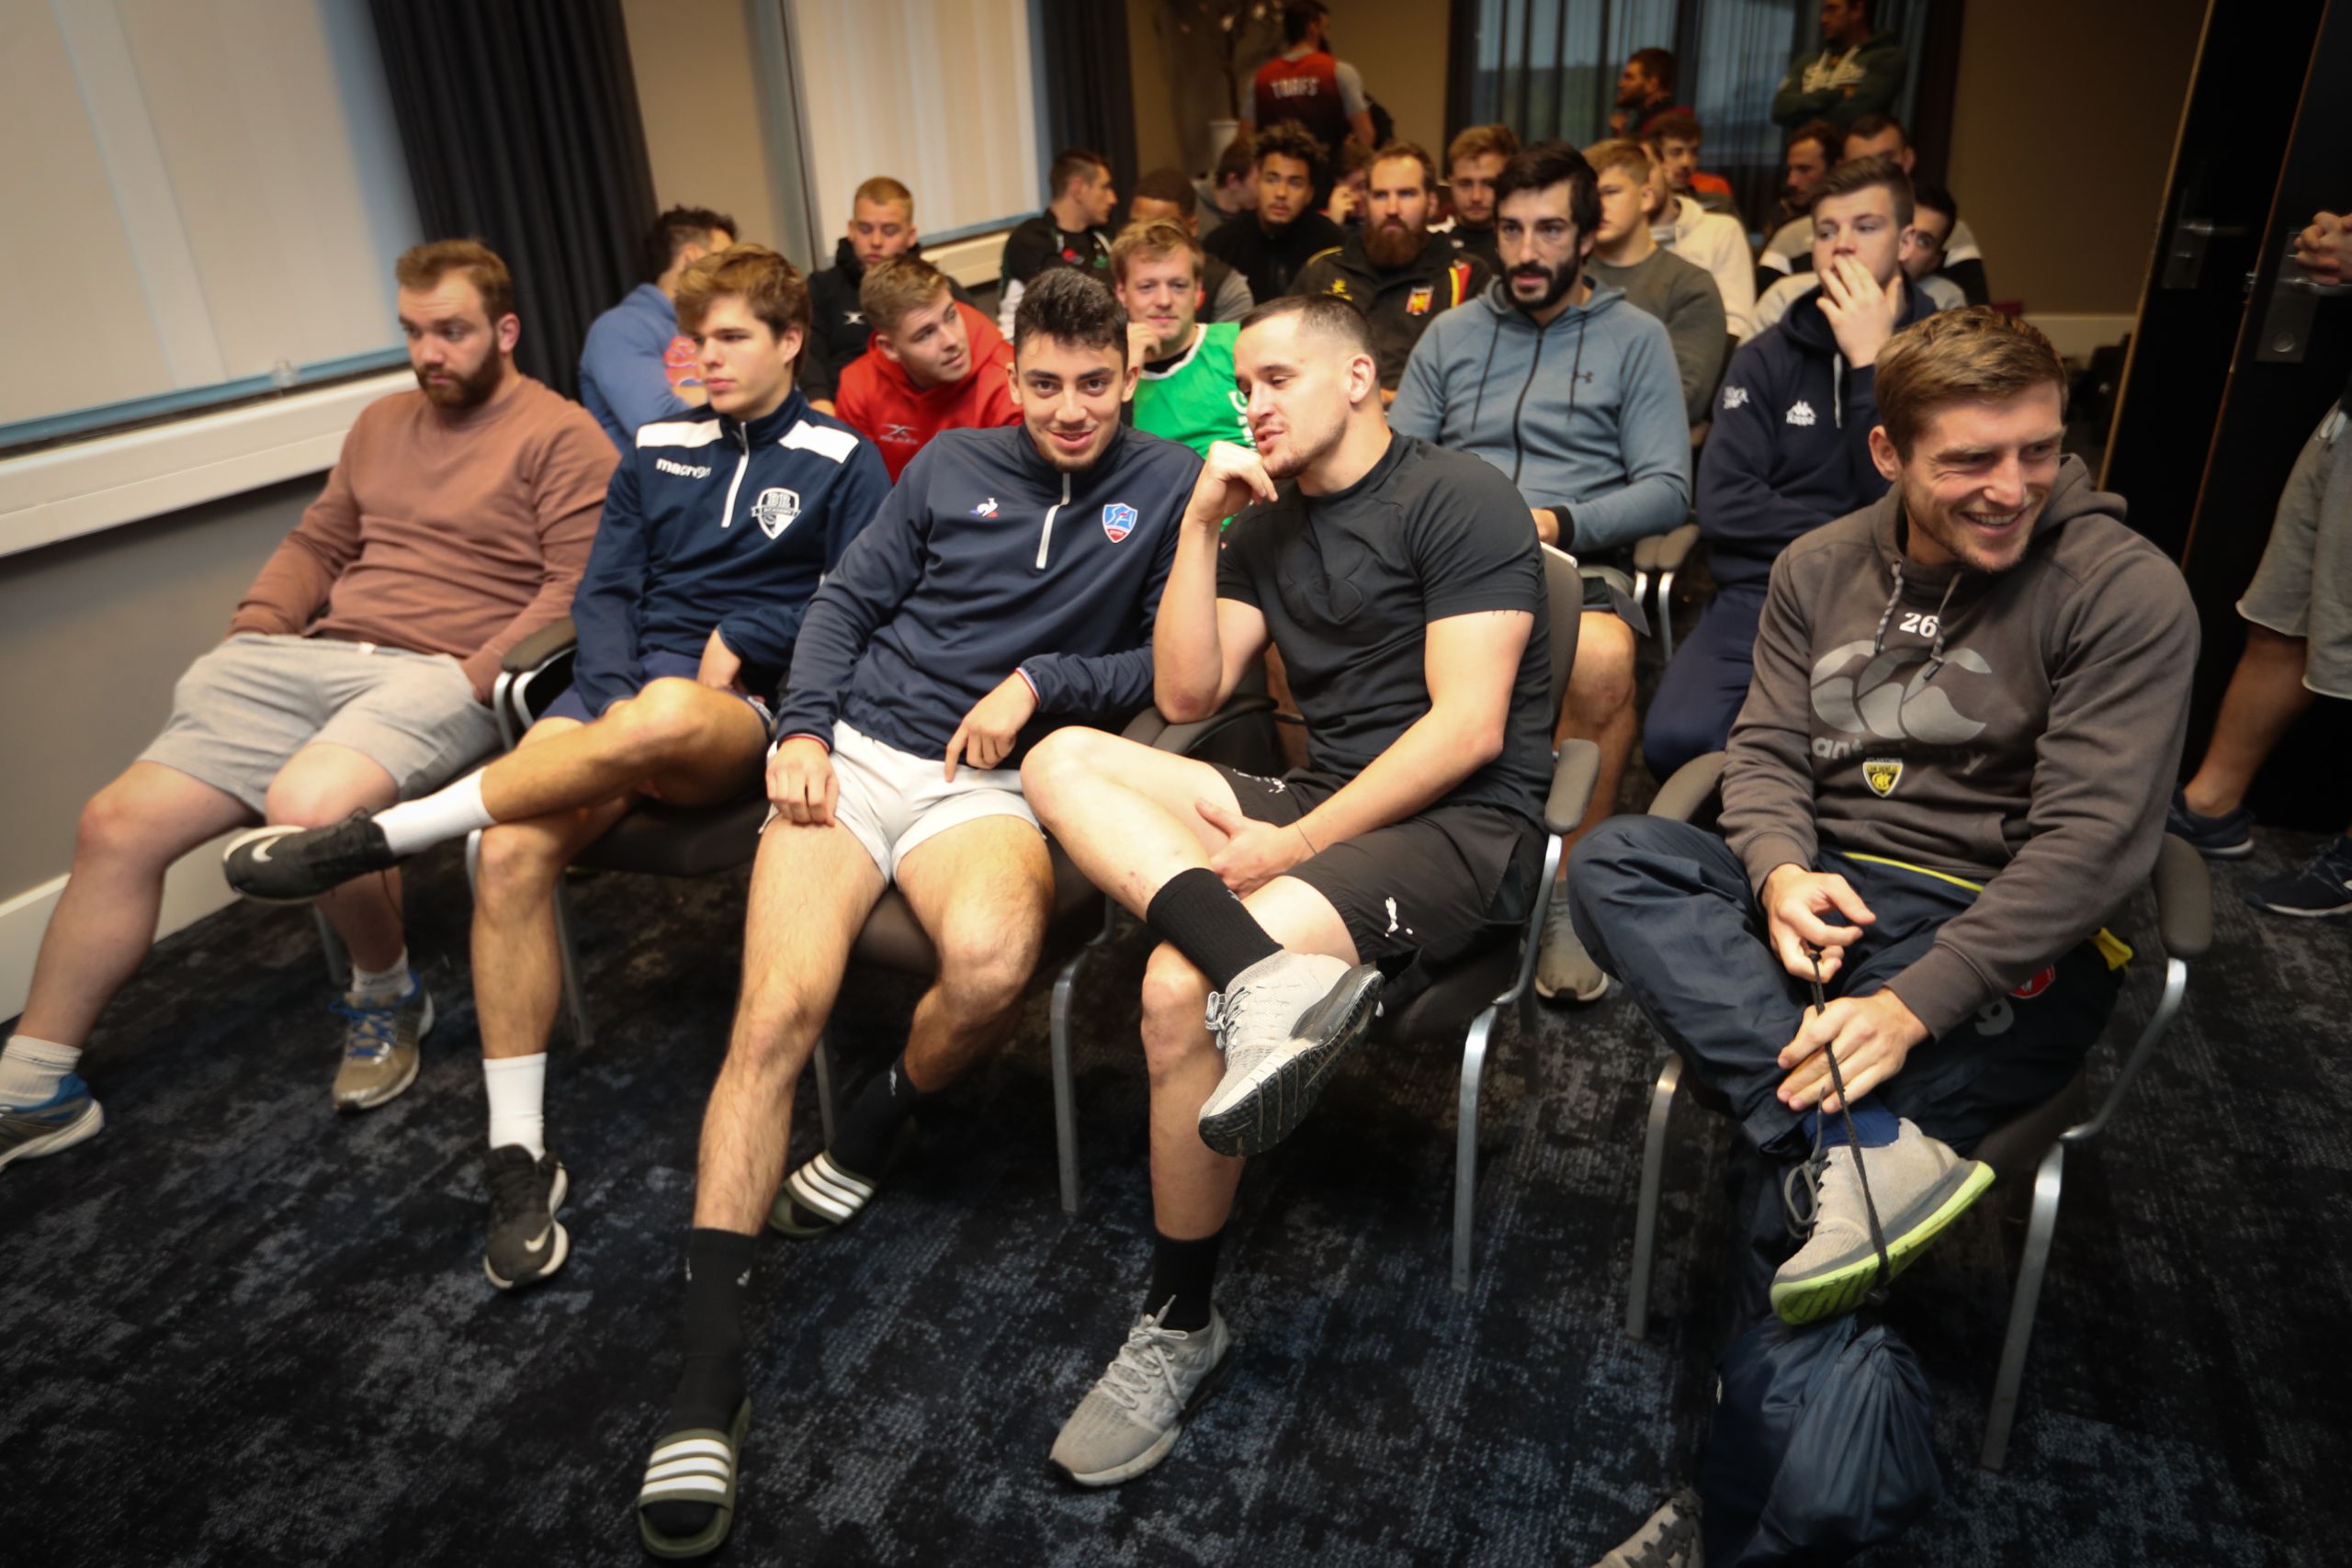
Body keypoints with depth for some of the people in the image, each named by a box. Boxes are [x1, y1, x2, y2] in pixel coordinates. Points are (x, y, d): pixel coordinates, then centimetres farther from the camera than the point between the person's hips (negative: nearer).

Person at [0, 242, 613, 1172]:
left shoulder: (560, 436, 0)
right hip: (314, 658, 7)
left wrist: (477, 679, -18)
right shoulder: (383, 423, 24)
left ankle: (387, 997, -4)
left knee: (306, 808, -35)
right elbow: (316, 543, 27)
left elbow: (579, 584, -10)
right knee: (118, 822, -2)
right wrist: (248, 634, 11)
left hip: (440, 677, -7)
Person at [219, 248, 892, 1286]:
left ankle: (379, 838, -25)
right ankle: (518, 1157, -16)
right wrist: (613, 695, -4)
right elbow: (604, 591, 14)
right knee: (512, 853, -25)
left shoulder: (841, 460, 11)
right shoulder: (658, 449, 22)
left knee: (668, 712, -42)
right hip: (624, 688, 4)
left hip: (748, 711, -4)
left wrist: (746, 637, -5)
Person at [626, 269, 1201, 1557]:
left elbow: (1172, 663, 7)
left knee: (992, 961, -35)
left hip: (991, 780, -2)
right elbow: (848, 600, 15)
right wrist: (802, 726, 0)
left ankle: (883, 1117, 0)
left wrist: (1044, 683, -7)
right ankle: (707, 1371, -15)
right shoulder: (954, 464, 17)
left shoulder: (1167, 486, 10)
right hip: (851, 751, 2)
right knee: (778, 1007, -20)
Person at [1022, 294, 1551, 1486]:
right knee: (1065, 759, -13)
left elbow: (1468, 726, -14)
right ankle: (1269, 974, -36)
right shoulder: (1268, 525, 19)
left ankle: (1181, 1328, -8)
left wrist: (1297, 845, -18)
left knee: (1178, 988, -28)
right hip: (1325, 797, 7)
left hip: (1465, 824, -7)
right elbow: (1187, 694, 9)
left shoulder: (1459, 498, -4)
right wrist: (1200, 524, 1)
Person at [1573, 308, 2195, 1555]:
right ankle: (1865, 1151, -33)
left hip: (2007, 943, -5)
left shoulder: (2125, 593, -8)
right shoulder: (1820, 569, 7)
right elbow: (1765, 747, 6)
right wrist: (1780, 870, -18)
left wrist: (1918, 1000, -25)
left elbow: (2091, 840, -15)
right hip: (1824, 894, 6)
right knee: (1616, 862, -23)